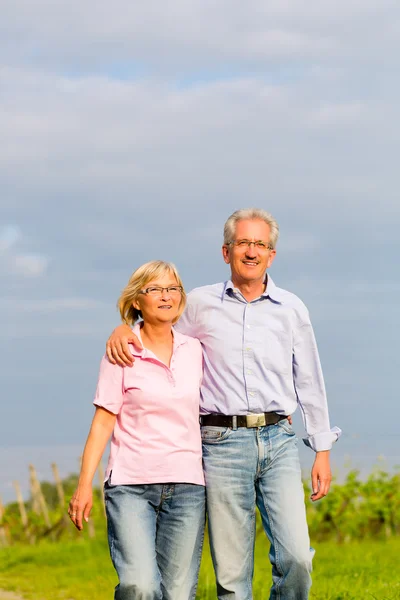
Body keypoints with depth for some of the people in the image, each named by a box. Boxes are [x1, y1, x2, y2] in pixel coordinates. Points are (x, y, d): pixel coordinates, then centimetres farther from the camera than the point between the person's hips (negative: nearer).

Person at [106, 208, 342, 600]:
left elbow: (309, 382, 15)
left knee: (295, 557, -12)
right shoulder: (201, 304, 8)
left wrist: (322, 451, 12)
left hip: (278, 439, 1)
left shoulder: (291, 309, 11)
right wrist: (123, 329, -1)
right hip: (222, 442, -1)